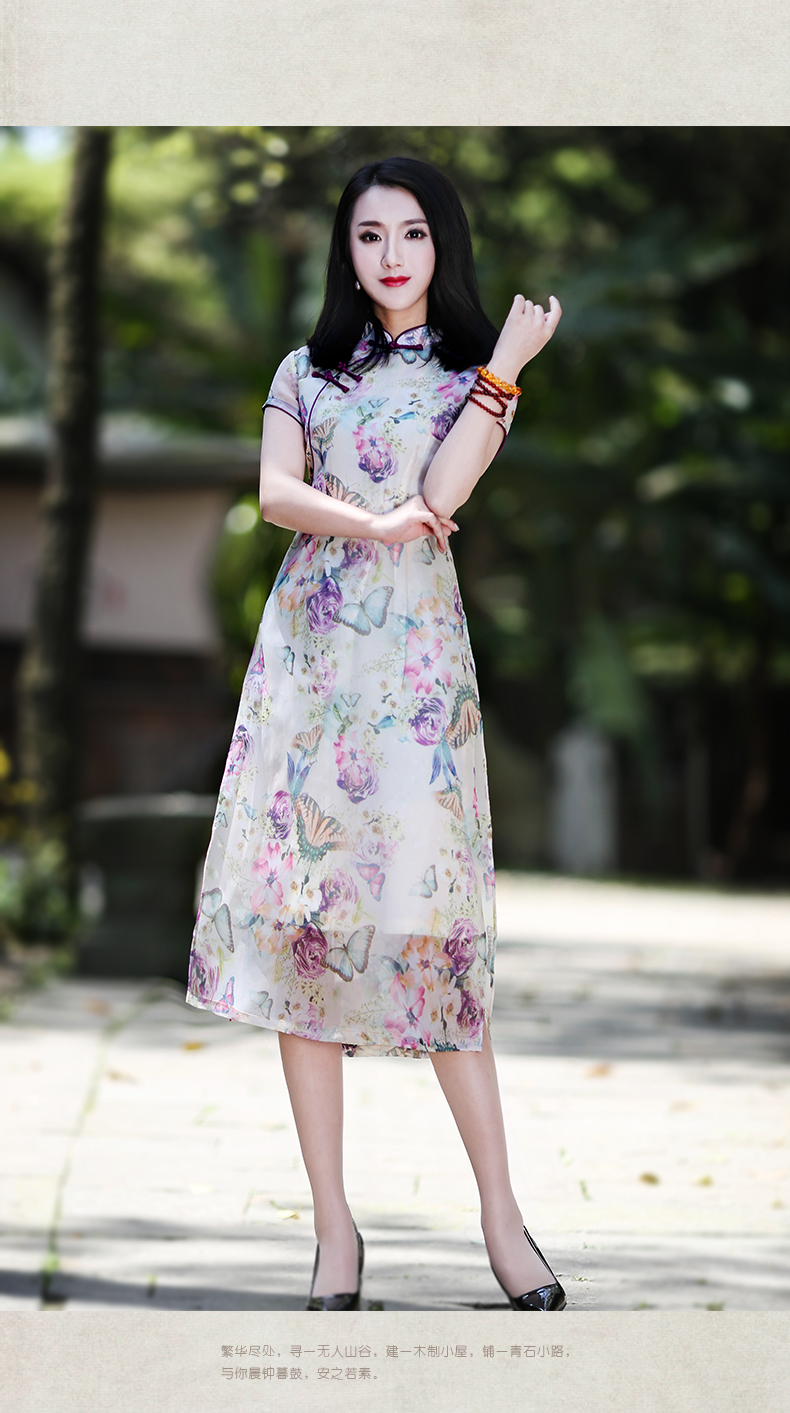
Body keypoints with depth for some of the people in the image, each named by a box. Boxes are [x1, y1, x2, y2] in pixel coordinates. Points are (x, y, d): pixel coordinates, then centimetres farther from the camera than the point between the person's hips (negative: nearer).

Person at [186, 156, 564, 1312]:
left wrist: (505, 367, -8)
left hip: (415, 659, -2)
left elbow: (442, 494, -7)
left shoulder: (474, 371, 10)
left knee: (428, 917, -9)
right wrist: (374, 523, -14)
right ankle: (333, 1227, 1)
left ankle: (501, 1215, -2)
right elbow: (275, 493, 2)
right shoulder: (307, 371, 16)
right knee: (298, 913, -4)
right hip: (307, 652, 2)